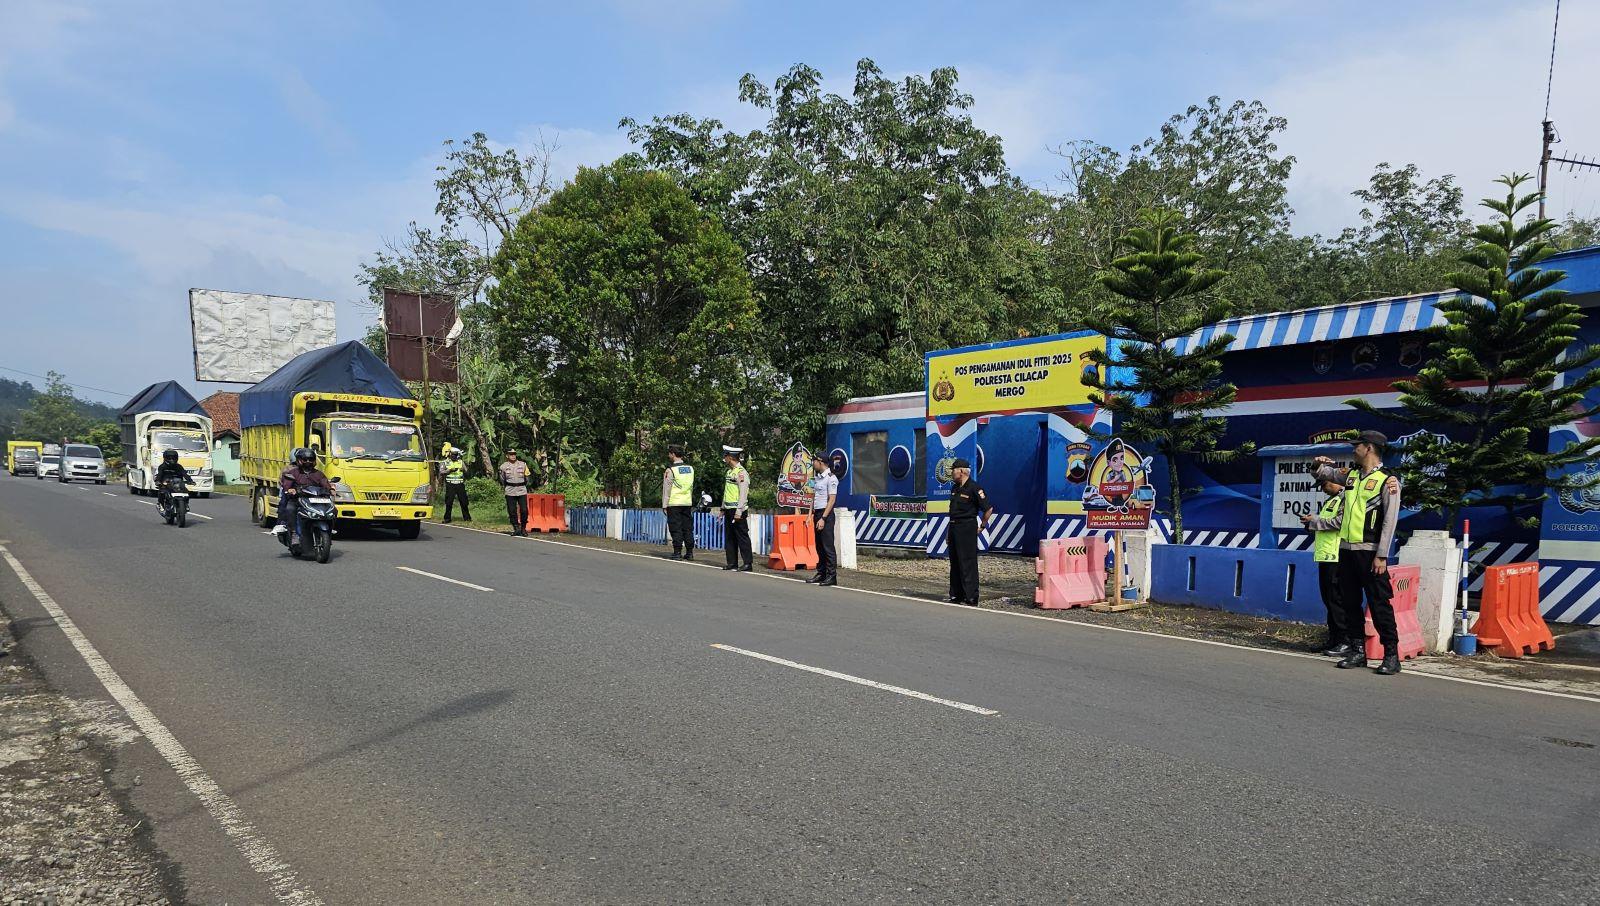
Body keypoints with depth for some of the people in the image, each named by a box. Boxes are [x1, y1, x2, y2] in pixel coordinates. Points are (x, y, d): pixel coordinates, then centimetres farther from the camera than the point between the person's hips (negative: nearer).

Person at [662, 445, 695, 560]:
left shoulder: (670, 470, -9)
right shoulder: (690, 468, 9)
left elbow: (666, 489, -8)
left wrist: (664, 505, -4)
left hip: (674, 503, -5)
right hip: (687, 503, 5)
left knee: (676, 529, 0)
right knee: (688, 528, 9)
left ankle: (677, 552, -1)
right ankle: (689, 552, 10)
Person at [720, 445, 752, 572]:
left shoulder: (741, 472, -12)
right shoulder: (729, 471, 16)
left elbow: (743, 493, -17)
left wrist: (739, 511, -21)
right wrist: (723, 509, 20)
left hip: (738, 509, -9)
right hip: (729, 509, 9)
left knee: (742, 537, -6)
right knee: (729, 537, 11)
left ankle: (747, 563, -2)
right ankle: (732, 563, 16)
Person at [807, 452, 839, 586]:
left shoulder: (831, 478, -11)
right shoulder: (817, 477, 16)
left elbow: (832, 500, -15)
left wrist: (823, 518, -19)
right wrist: (810, 514, 10)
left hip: (826, 514, -9)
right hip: (817, 513, 9)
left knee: (828, 546, -8)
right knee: (819, 546, 11)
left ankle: (832, 576, -5)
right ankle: (821, 574, 16)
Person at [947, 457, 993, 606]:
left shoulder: (974, 488, -11)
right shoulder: (954, 488, 15)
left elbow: (989, 508, -11)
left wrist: (982, 526, -5)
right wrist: (948, 532, 19)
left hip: (967, 528, -9)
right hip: (954, 528, 9)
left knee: (968, 564, -8)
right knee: (955, 564, 12)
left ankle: (971, 599, -5)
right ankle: (956, 596, 19)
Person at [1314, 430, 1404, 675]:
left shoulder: (1387, 480, -7)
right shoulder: (1350, 475, 13)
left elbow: (1389, 522, -12)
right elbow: (1319, 474, 28)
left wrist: (1381, 556, -16)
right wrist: (1321, 463, 4)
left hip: (1370, 552, -7)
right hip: (1346, 550, 7)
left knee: (1379, 604, -5)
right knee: (1349, 602, 9)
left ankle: (1391, 655, 2)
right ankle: (1358, 652, 17)